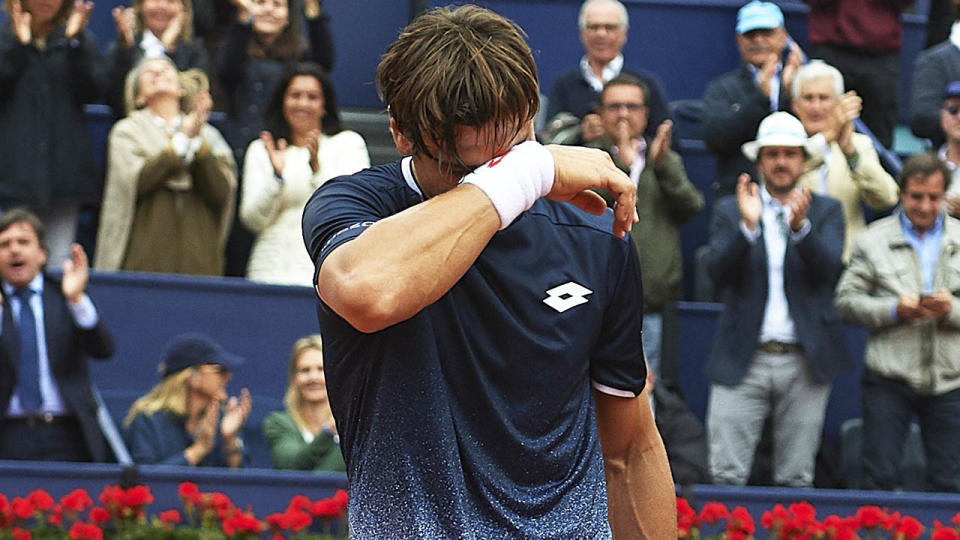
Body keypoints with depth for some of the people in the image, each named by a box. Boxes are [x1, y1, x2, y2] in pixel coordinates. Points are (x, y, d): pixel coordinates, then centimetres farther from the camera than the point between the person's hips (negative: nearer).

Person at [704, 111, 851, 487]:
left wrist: (800, 226, -25)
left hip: (804, 363, 0)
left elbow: (829, 269, -8)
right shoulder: (730, 211, 9)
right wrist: (748, 226, -21)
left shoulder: (826, 211, 9)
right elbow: (718, 272, -5)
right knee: (726, 476, -8)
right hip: (744, 358, 0)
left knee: (796, 481, 4)